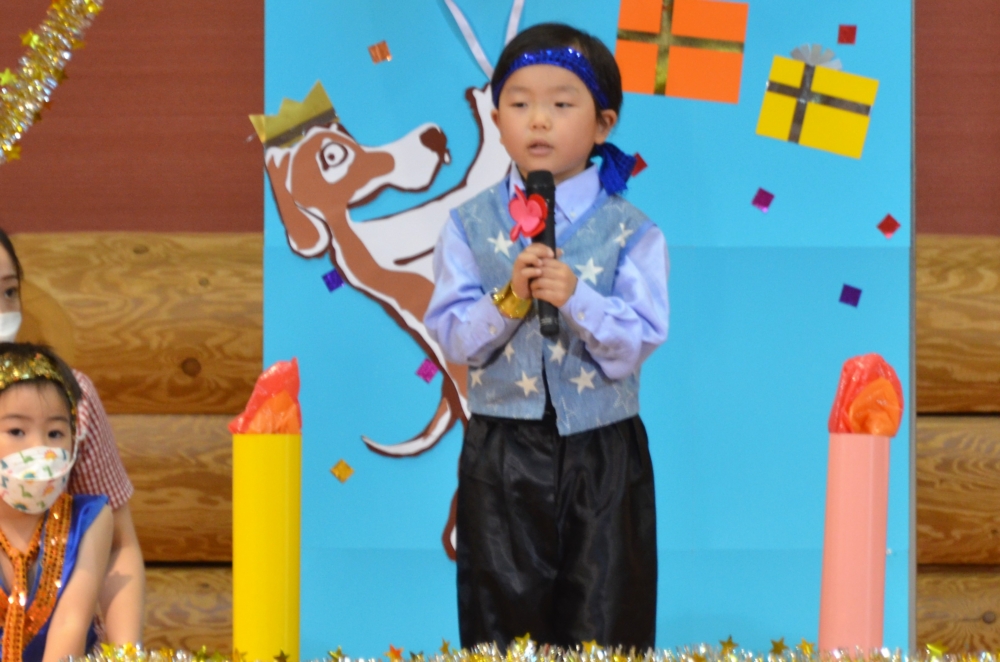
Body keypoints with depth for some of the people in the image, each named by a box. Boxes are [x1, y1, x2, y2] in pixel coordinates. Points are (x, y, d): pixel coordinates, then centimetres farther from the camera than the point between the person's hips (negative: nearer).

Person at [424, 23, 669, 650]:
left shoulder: (631, 233, -3)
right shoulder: (470, 225, 1)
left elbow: (640, 341, -10)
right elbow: (454, 338, -3)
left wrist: (577, 298, -25)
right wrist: (508, 300, -20)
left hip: (603, 456, -1)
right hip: (502, 452, 1)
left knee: (605, 622, 5)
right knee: (501, 615, 7)